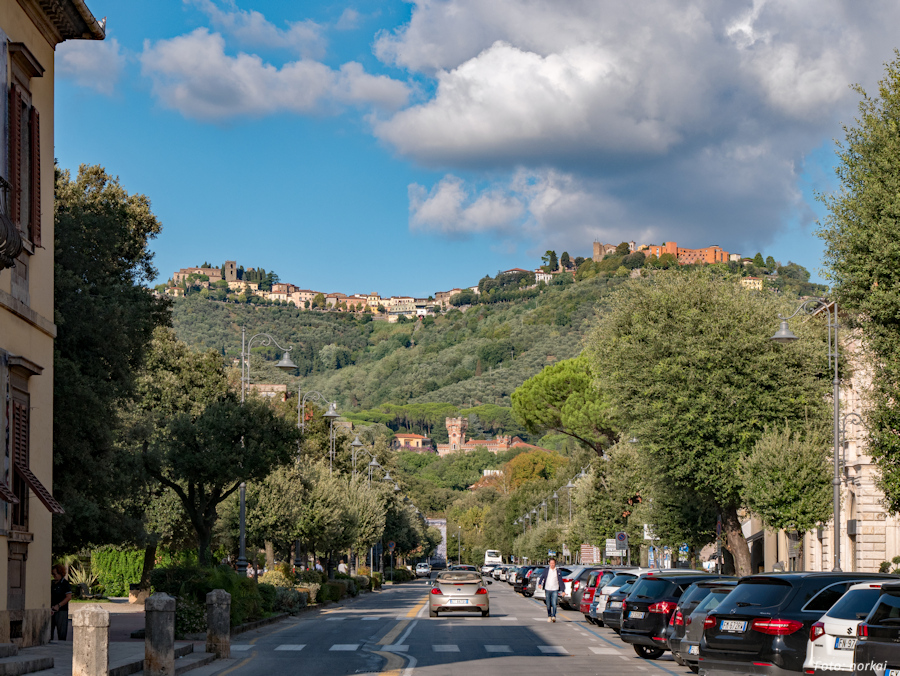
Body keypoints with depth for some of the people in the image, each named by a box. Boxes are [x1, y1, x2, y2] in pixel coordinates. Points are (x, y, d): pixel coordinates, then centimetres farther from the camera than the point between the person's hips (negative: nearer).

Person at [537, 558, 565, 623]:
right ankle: (549, 616, 18)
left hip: (555, 590, -1)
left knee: (554, 604, -14)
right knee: (548, 605, 6)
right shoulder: (546, 570, 6)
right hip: (547, 590, 1)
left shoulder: (558, 571, 5)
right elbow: (542, 577, 4)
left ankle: (554, 616, -14)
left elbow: (561, 581, 8)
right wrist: (540, 583, -15)